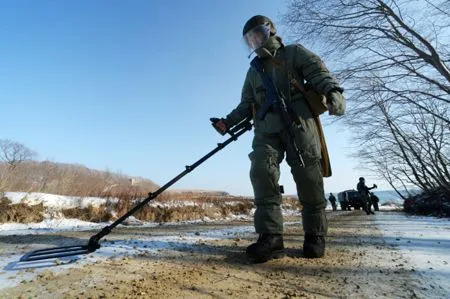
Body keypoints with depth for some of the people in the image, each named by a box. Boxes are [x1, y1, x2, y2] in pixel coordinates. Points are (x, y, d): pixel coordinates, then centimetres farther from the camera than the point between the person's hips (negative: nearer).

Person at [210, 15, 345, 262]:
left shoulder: (294, 53, 17)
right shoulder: (253, 71, 29)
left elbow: (319, 73, 1)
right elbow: (246, 105, 24)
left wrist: (333, 91, -21)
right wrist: (228, 122, 7)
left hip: (299, 123, -3)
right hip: (267, 128, 4)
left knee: (308, 178, -7)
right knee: (262, 172, -19)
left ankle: (315, 236, 6)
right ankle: (270, 236, -20)